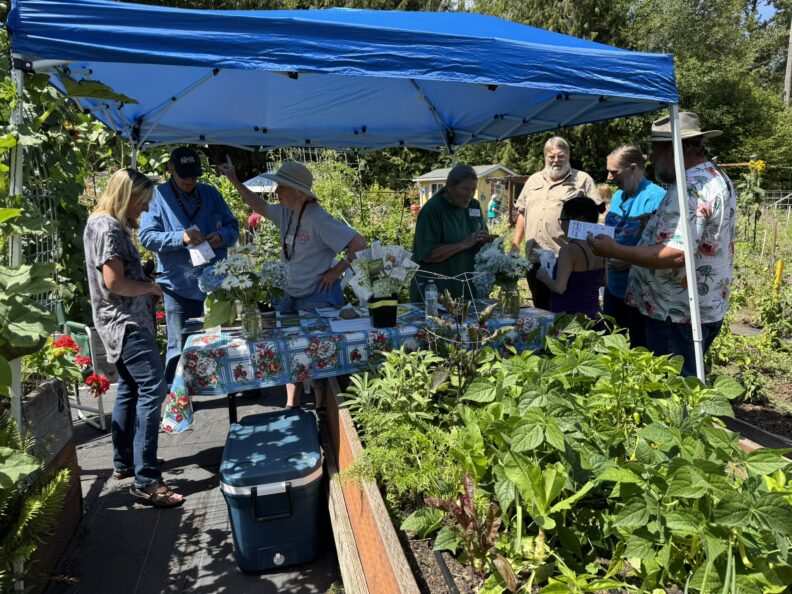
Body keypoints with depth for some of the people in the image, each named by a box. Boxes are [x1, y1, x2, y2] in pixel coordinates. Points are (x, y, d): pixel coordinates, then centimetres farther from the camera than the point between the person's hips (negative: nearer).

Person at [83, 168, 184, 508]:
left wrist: (146, 292, 9)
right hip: (125, 323, -11)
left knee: (130, 389, 17)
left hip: (123, 321, 11)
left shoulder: (104, 223, 16)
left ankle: (123, 462, 28)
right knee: (152, 389, -14)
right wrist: (151, 288, -7)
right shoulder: (108, 227, -16)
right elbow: (114, 282, -22)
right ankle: (146, 479, -13)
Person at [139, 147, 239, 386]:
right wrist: (182, 238, -22)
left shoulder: (210, 193, 11)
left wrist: (222, 236, -10)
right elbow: (146, 236, -8)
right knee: (179, 347, 2)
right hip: (179, 285, -3)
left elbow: (233, 227, 13)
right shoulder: (158, 196, 0)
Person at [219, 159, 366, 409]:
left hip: (319, 298, -8)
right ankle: (292, 405, 28)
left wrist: (337, 270, -17)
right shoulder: (285, 213, 1)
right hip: (293, 295, 8)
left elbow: (358, 243, -22)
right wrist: (234, 181, 19)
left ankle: (321, 409, 16)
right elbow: (260, 206, 21)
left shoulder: (317, 219, -21)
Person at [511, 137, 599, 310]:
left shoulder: (583, 180, 3)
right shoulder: (533, 180, 17)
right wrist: (516, 244, 13)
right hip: (534, 259, 5)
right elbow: (522, 213, 20)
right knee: (540, 309, 14)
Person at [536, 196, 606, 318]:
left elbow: (559, 287, -23)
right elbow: (603, 280, 17)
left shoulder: (569, 250, -18)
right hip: (594, 314, 8)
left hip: (570, 318, -8)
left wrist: (544, 276, -6)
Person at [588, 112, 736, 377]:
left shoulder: (690, 189, -22)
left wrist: (614, 250, -24)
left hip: (678, 314, -11)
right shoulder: (717, 178, 13)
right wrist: (656, 220, 17)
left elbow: (674, 255, -29)